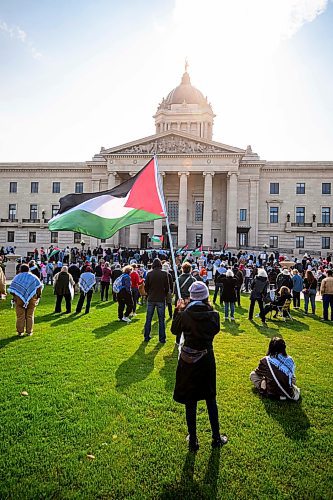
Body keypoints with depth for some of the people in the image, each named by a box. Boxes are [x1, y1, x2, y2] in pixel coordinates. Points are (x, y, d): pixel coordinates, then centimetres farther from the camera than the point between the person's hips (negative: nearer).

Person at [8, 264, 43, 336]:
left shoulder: (17, 277, 4)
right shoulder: (33, 277, 6)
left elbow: (12, 289, -4)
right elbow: (39, 286, -2)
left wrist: (14, 297, 6)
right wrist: (38, 296, 5)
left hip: (19, 298, 0)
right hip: (31, 299, 1)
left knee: (20, 316, 6)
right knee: (30, 315, 7)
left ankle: (20, 332, 8)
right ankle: (29, 331, 10)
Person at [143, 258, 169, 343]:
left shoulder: (149, 274, -5)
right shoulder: (164, 274, -8)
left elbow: (146, 286, 0)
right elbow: (167, 287, -4)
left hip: (151, 299, 1)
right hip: (161, 299, -1)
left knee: (148, 319, 12)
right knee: (161, 319, 7)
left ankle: (146, 337, 18)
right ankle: (162, 338, 9)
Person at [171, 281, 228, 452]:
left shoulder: (184, 315, -17)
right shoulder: (213, 315, -13)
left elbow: (175, 330, 1)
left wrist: (178, 310, 8)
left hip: (188, 361, -1)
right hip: (207, 360, 2)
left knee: (190, 401, 13)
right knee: (210, 398, 20)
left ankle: (193, 441, 26)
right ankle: (216, 438, 32)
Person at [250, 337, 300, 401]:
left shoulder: (266, 360, -14)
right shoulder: (290, 360, -6)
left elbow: (258, 373, 6)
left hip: (272, 393, -3)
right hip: (288, 392, 3)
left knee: (252, 374, 14)